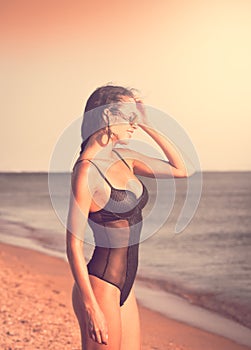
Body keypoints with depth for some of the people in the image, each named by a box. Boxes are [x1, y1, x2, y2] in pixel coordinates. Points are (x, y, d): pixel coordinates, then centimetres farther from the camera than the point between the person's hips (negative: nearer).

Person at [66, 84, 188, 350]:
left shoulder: (124, 158, 7)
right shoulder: (87, 171, -17)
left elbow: (180, 169, 13)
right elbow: (74, 243, -18)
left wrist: (146, 125, 6)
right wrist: (91, 308, -19)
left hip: (123, 287, 9)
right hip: (99, 287, -9)